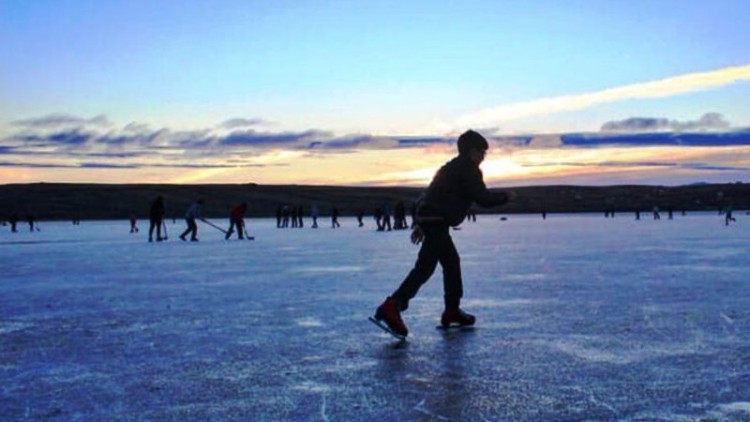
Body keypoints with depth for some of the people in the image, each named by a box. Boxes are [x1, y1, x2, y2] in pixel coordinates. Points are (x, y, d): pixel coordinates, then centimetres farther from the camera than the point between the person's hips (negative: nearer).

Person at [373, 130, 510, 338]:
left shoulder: (452, 167, 25)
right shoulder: (468, 169, -4)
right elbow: (483, 198, -10)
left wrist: (421, 225, 24)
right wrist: (504, 196, 8)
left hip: (428, 219, 10)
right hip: (437, 221, -10)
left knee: (452, 262, 19)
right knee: (425, 266, -16)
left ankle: (452, 310, 24)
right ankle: (392, 306, -28)